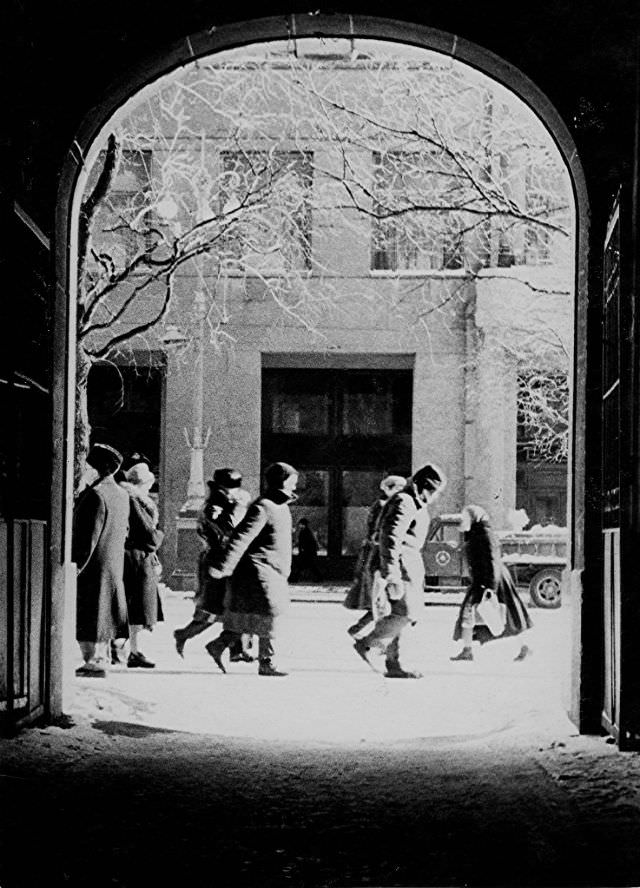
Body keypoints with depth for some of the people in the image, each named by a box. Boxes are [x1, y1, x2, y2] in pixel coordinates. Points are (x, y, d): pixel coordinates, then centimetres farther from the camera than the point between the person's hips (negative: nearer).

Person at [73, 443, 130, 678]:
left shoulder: (95, 496, -19)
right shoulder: (121, 495, 8)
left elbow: (88, 537, -21)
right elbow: (124, 531, 17)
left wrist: (75, 565, -18)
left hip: (91, 566, -9)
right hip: (113, 565, 9)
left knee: (85, 618, -3)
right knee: (100, 615, 17)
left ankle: (92, 662, -4)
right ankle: (100, 657, 22)